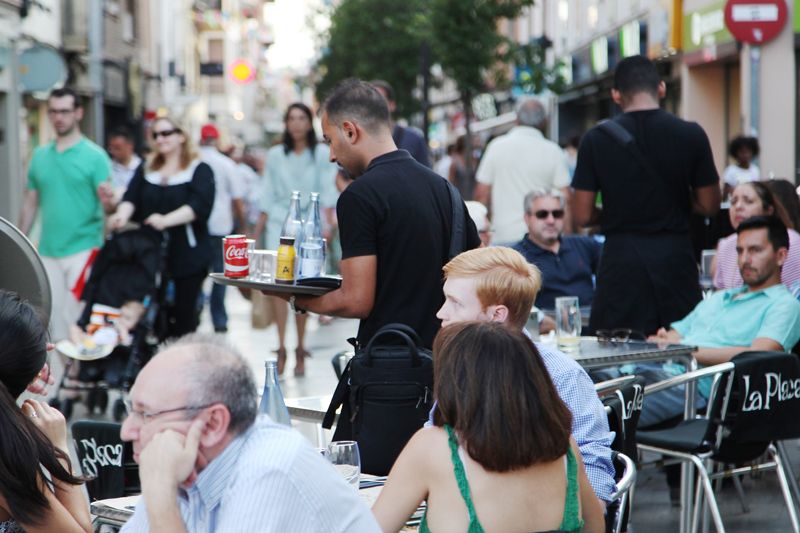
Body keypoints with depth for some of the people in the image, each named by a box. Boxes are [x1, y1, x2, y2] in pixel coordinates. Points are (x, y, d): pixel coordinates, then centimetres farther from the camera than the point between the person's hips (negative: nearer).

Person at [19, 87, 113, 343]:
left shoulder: (94, 155, -6)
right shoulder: (39, 155, 9)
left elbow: (109, 201, -9)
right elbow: (31, 202, 15)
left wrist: (107, 199, -33)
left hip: (83, 248, -5)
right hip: (47, 250, 5)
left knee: (78, 317, -6)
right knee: (52, 315, 10)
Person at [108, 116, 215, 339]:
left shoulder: (200, 170, 2)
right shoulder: (146, 170, 17)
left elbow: (200, 205, -15)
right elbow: (131, 198, 1)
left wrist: (166, 220, -31)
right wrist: (122, 214, -23)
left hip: (187, 256, -4)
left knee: (183, 314, -2)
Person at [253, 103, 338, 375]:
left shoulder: (323, 154, 5)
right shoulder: (275, 155, 11)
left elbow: (328, 192, 1)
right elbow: (268, 196, 13)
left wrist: (327, 223, -12)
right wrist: (257, 233, 8)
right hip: (279, 223, 1)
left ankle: (300, 349, 6)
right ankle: (281, 347, -11)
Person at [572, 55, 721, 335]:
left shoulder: (596, 139, -4)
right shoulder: (691, 135, -3)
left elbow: (582, 216, -3)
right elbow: (709, 205, 3)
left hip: (621, 258, -1)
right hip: (675, 257, 1)